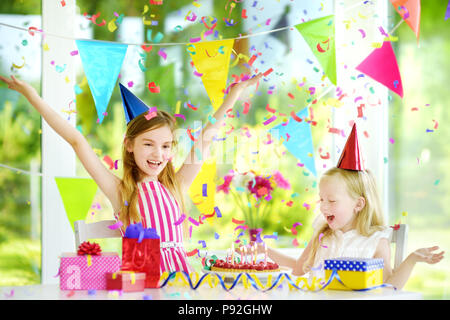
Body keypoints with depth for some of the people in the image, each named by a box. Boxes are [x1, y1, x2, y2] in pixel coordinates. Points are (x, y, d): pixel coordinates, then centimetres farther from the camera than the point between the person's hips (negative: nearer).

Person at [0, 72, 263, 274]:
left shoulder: (175, 187, 13)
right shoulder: (120, 191, 6)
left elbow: (205, 140, 21)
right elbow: (77, 141, 4)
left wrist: (233, 96, 27)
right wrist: (33, 97, 4)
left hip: (179, 271, 3)